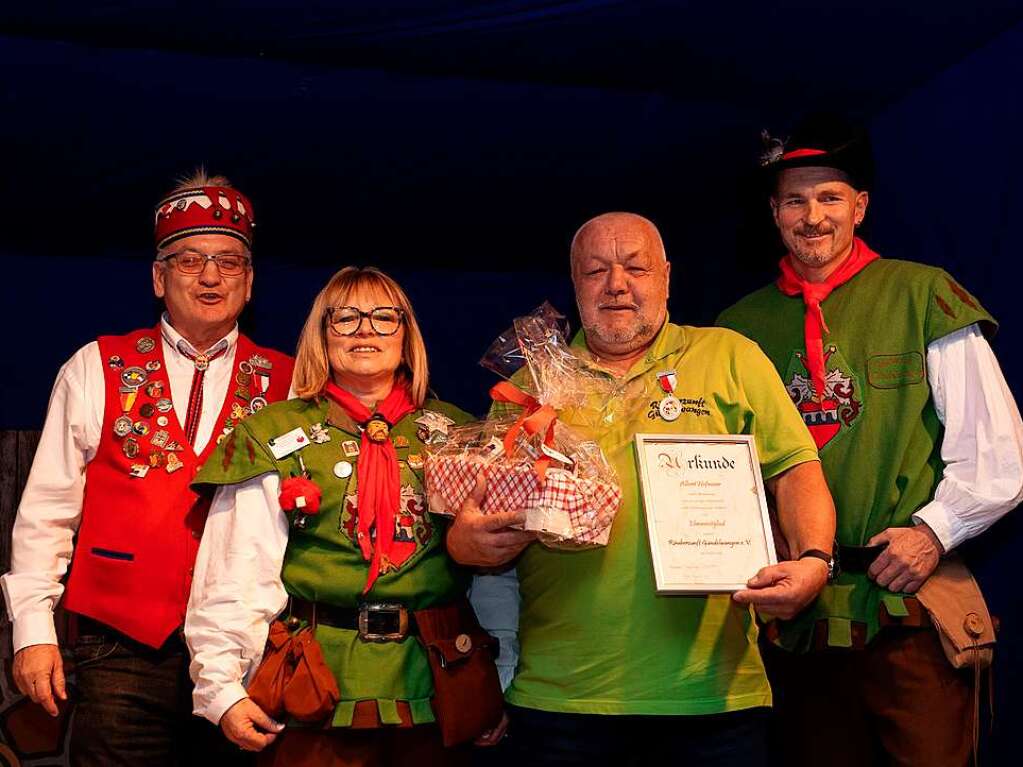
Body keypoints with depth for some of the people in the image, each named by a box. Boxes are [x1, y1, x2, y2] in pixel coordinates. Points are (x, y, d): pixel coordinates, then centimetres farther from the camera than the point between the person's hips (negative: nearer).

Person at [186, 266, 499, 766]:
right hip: (318, 688, -2)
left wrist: (495, 688, 6)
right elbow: (236, 575, -4)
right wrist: (220, 686, -12)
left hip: (434, 684, 3)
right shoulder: (275, 435, 1)